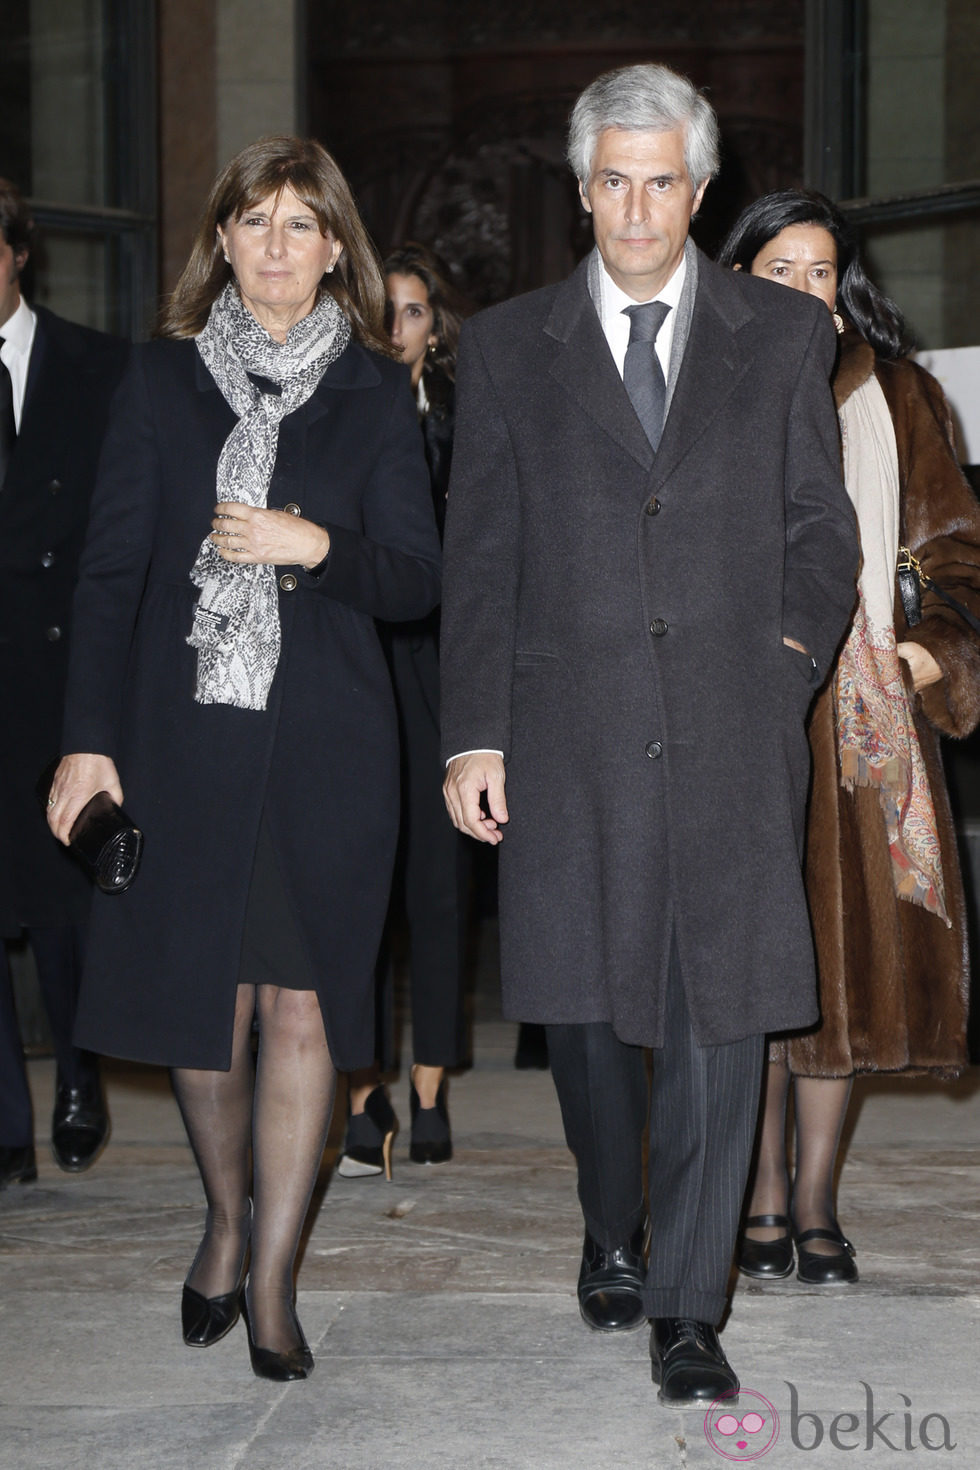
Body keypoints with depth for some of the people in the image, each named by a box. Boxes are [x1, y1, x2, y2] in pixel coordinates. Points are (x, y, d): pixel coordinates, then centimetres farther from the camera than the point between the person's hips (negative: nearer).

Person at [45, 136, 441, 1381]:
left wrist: (315, 546, -15)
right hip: (183, 734, 1)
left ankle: (270, 1279, 11)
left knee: (300, 1001, -1)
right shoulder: (163, 379, 7)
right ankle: (227, 1222, 31)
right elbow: (111, 568, 3)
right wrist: (90, 738, -4)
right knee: (196, 995, 6)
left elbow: (416, 580, 4)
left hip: (324, 744, -1)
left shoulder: (376, 391, 7)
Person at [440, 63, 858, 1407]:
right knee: (582, 1001, 8)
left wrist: (794, 647, -4)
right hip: (569, 732, 1)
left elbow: (821, 526, 12)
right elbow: (479, 556, 6)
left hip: (733, 731, 0)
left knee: (719, 1014, -3)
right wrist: (473, 734, 0)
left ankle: (687, 1312, 6)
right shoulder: (508, 347, 9)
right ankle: (613, 1228, 35)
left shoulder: (783, 336, 9)